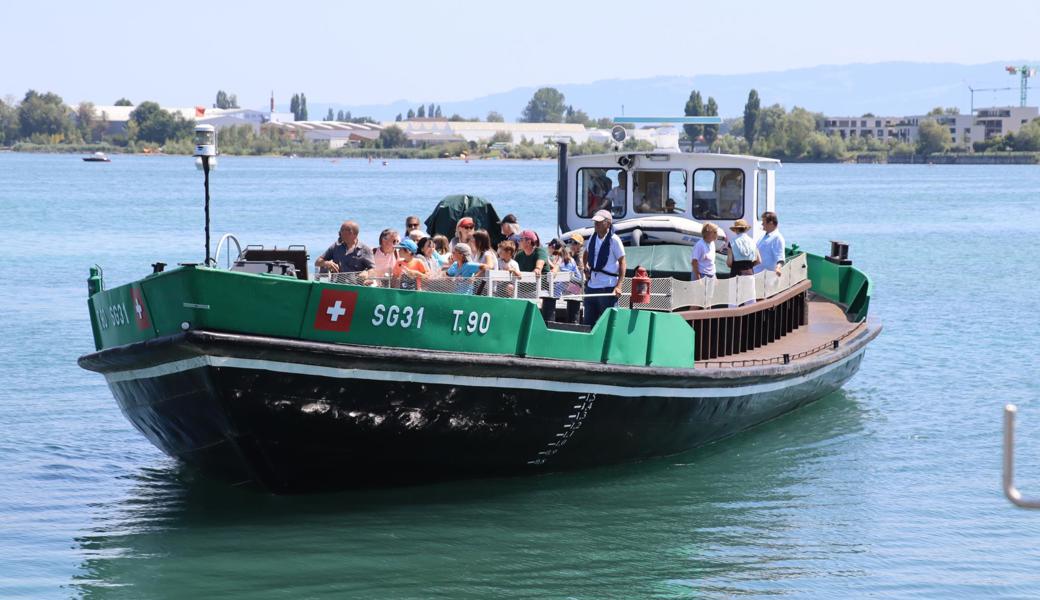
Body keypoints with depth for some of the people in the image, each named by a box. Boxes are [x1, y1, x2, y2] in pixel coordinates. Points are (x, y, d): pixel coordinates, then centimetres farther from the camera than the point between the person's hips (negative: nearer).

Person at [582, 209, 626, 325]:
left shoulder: (614, 240, -8)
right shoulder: (593, 238, 10)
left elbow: (622, 263, -9)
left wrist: (619, 286, -16)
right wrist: (585, 266, 15)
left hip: (608, 287, -7)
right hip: (591, 286, 7)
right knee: (588, 322, 10)